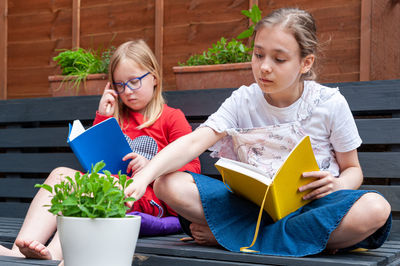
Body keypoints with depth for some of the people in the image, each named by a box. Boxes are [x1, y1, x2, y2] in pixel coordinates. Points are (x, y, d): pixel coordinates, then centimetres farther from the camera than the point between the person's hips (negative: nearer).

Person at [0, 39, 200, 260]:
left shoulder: (172, 118, 10)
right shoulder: (117, 117, 26)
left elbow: (192, 168, 1)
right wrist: (102, 118, 16)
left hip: (151, 199, -5)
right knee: (60, 174, -20)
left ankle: (55, 253, -54)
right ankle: (21, 249, -41)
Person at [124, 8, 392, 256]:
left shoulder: (330, 103, -2)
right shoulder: (243, 102, 0)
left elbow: (353, 169, 9)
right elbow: (193, 143, -14)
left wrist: (338, 184, -16)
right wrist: (144, 176, -31)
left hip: (311, 203, 0)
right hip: (253, 205, 1)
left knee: (375, 209, -35)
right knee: (168, 185, -20)